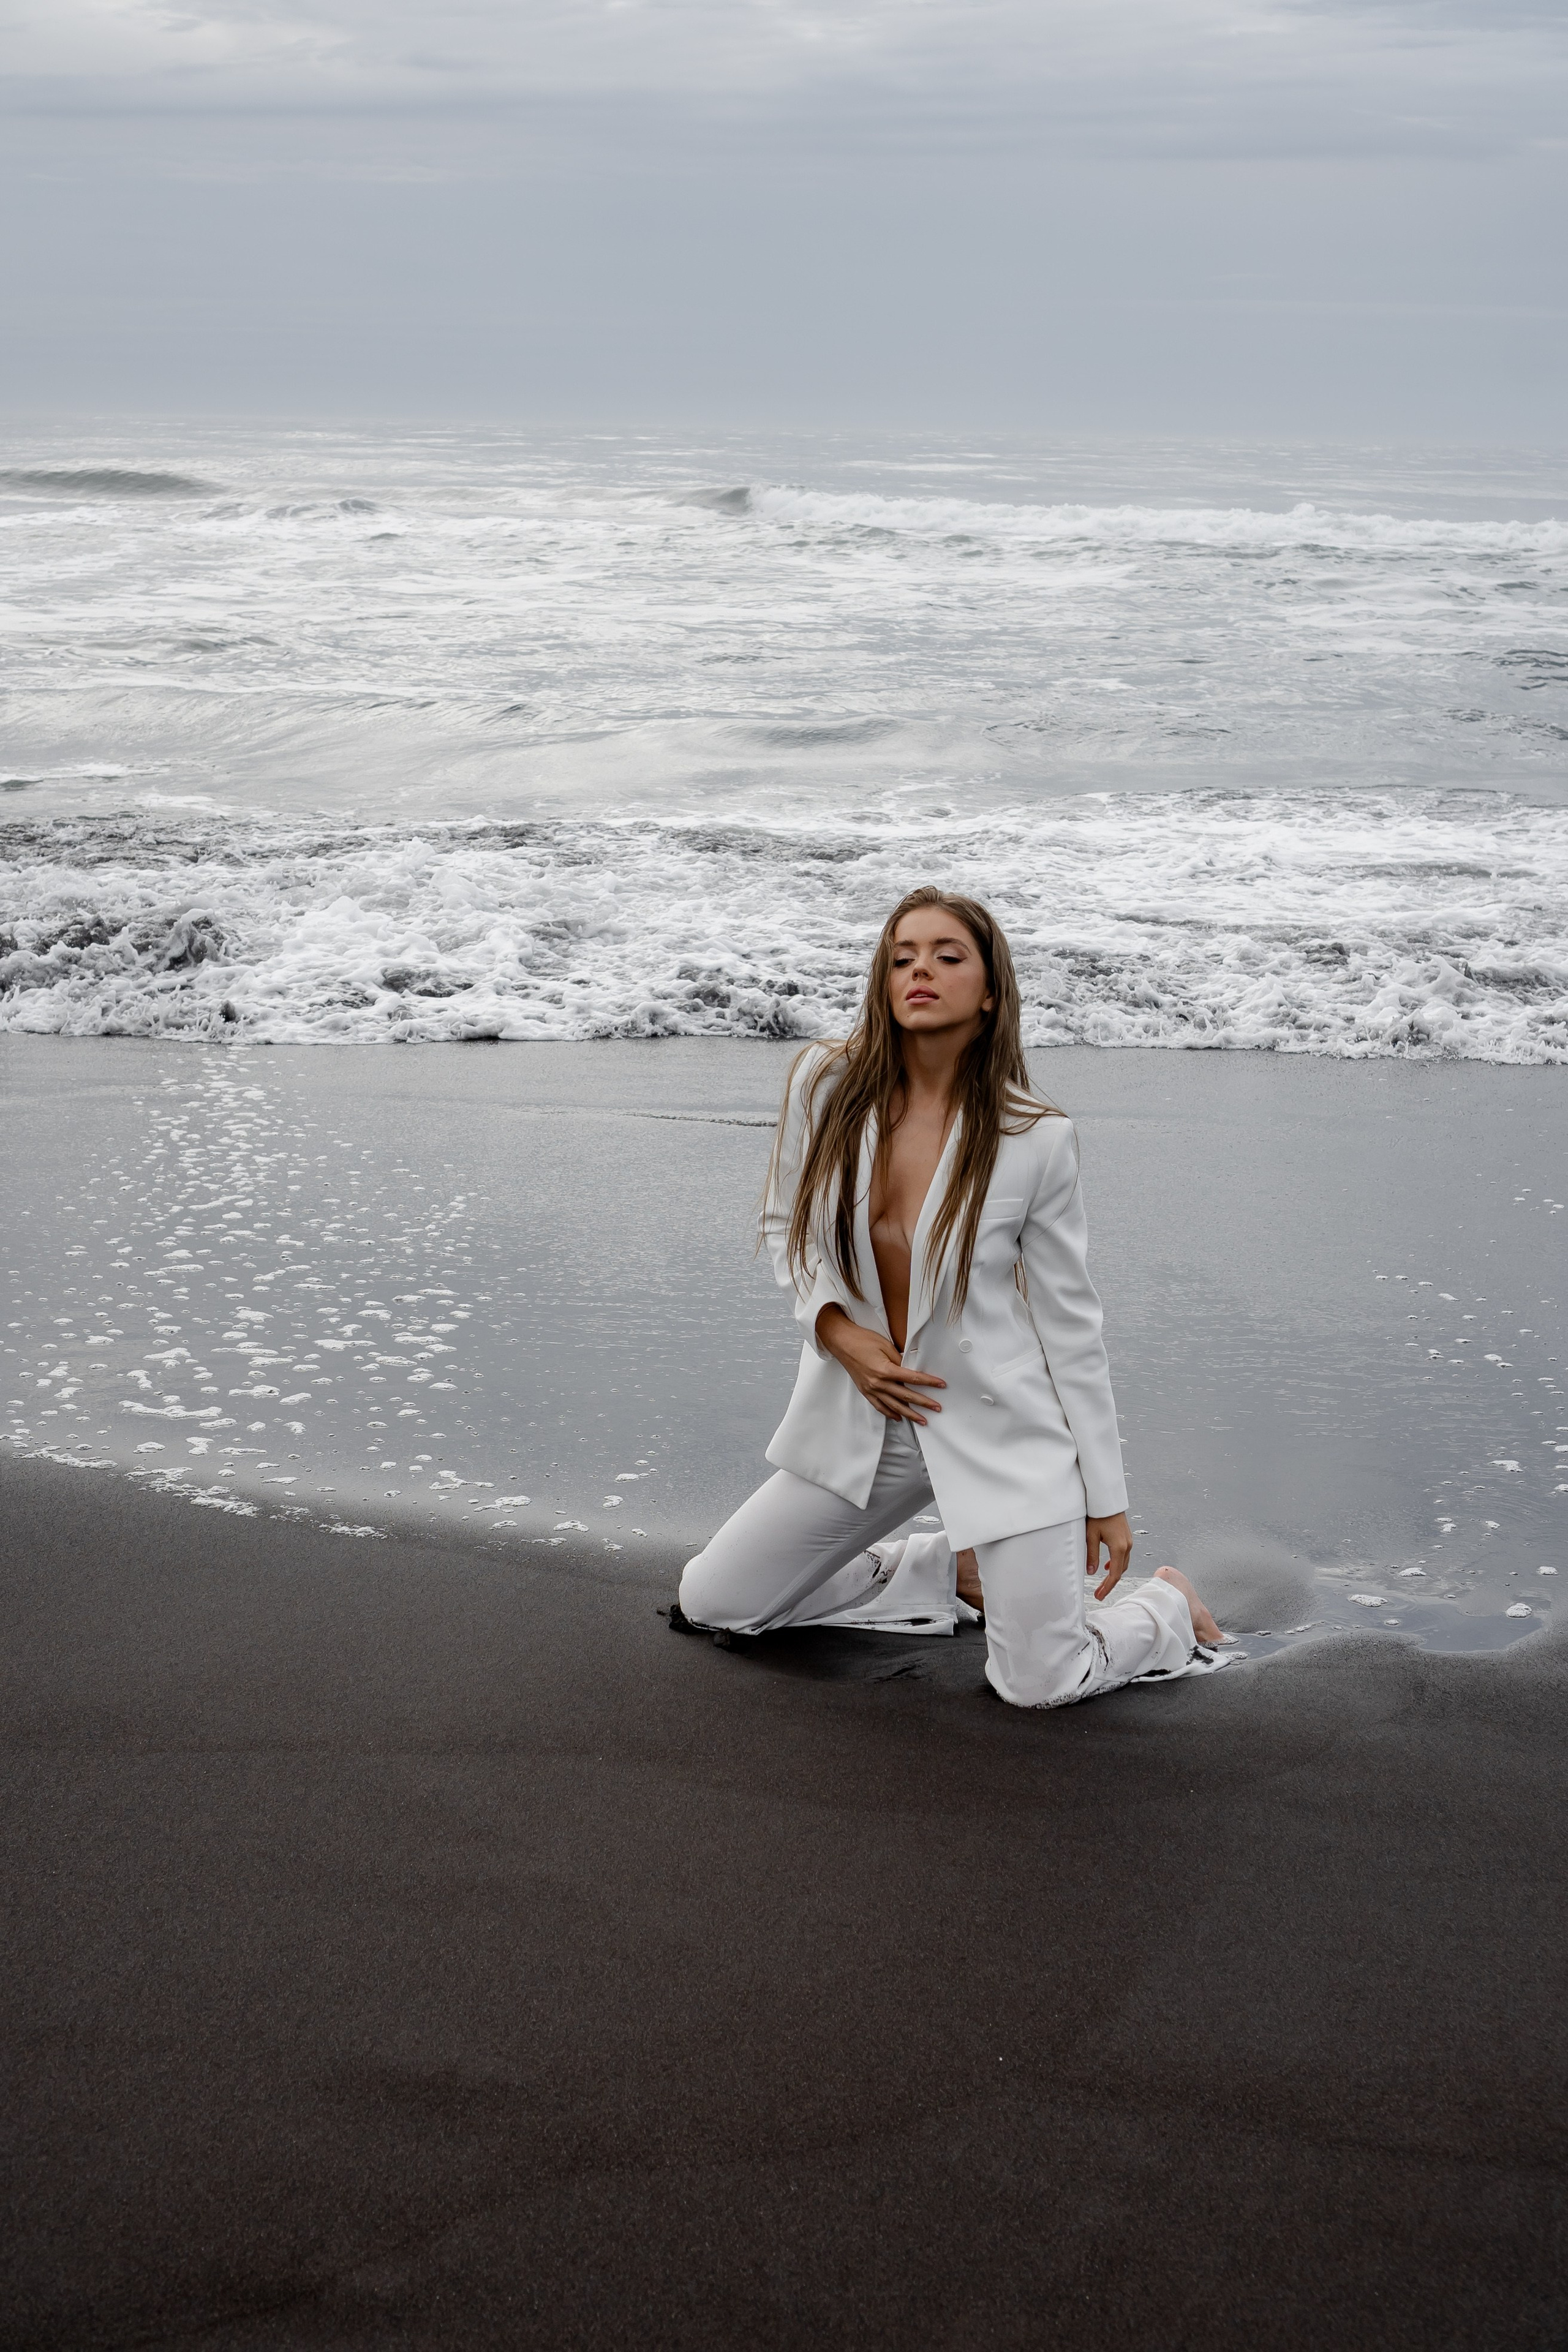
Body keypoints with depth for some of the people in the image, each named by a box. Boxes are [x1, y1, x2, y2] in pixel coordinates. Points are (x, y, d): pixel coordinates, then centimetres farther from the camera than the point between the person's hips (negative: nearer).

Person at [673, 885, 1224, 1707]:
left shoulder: (1036, 1138, -14)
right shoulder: (825, 1083, -8)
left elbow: (1069, 1317, -6)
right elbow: (786, 1224, 8)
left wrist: (1106, 1497, -4)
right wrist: (834, 1329, -12)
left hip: (1000, 1426, -4)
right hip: (860, 1417, 4)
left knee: (1039, 1688, -10)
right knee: (708, 1606, 8)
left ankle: (1166, 1608, 25)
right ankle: (944, 1568, 26)